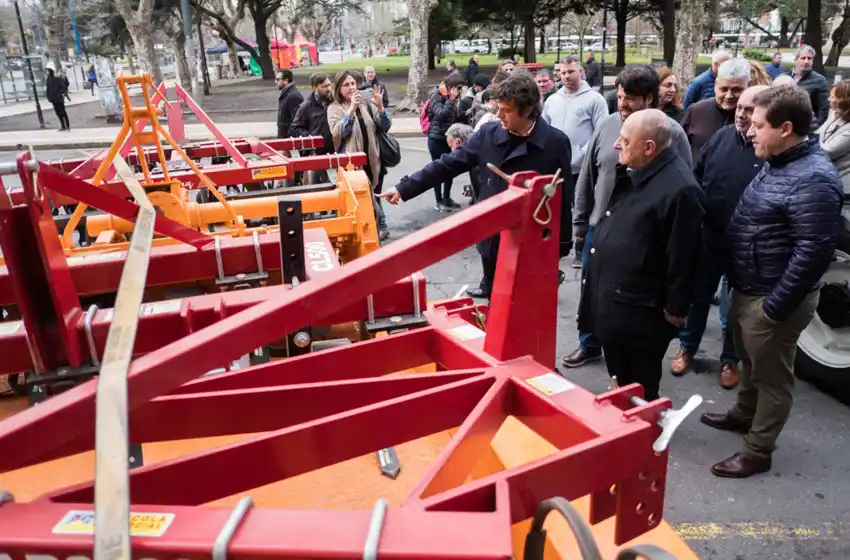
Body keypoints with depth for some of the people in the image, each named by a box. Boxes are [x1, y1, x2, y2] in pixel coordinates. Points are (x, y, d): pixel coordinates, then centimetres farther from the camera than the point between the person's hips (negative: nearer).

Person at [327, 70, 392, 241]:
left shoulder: (367, 103, 8)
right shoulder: (334, 108, -1)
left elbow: (385, 127, 4)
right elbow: (337, 133, -18)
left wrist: (380, 107, -13)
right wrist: (351, 109, -25)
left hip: (373, 159, 3)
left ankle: (380, 227, 29)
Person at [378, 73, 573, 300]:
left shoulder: (555, 142, -10)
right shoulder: (488, 134, -2)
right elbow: (448, 164, -1)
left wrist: (561, 245, -3)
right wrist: (404, 188, -5)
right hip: (492, 239, 3)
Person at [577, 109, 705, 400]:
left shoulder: (680, 188, -23)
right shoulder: (633, 174, 9)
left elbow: (683, 255, -20)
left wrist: (676, 308, -13)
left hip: (640, 311, -9)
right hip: (612, 300, 9)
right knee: (619, 385, 23)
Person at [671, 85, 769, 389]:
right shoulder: (722, 136, 0)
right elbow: (698, 177, 7)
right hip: (710, 234, 4)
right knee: (699, 294, 16)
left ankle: (730, 359, 32)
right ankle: (687, 347, 35)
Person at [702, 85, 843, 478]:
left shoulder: (813, 179, -24)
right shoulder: (777, 162, 7)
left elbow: (814, 252, -26)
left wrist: (774, 307, -21)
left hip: (773, 300, -9)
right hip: (747, 289, 9)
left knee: (771, 377, 9)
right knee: (750, 361, 27)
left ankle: (757, 451, 24)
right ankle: (744, 414, 48)